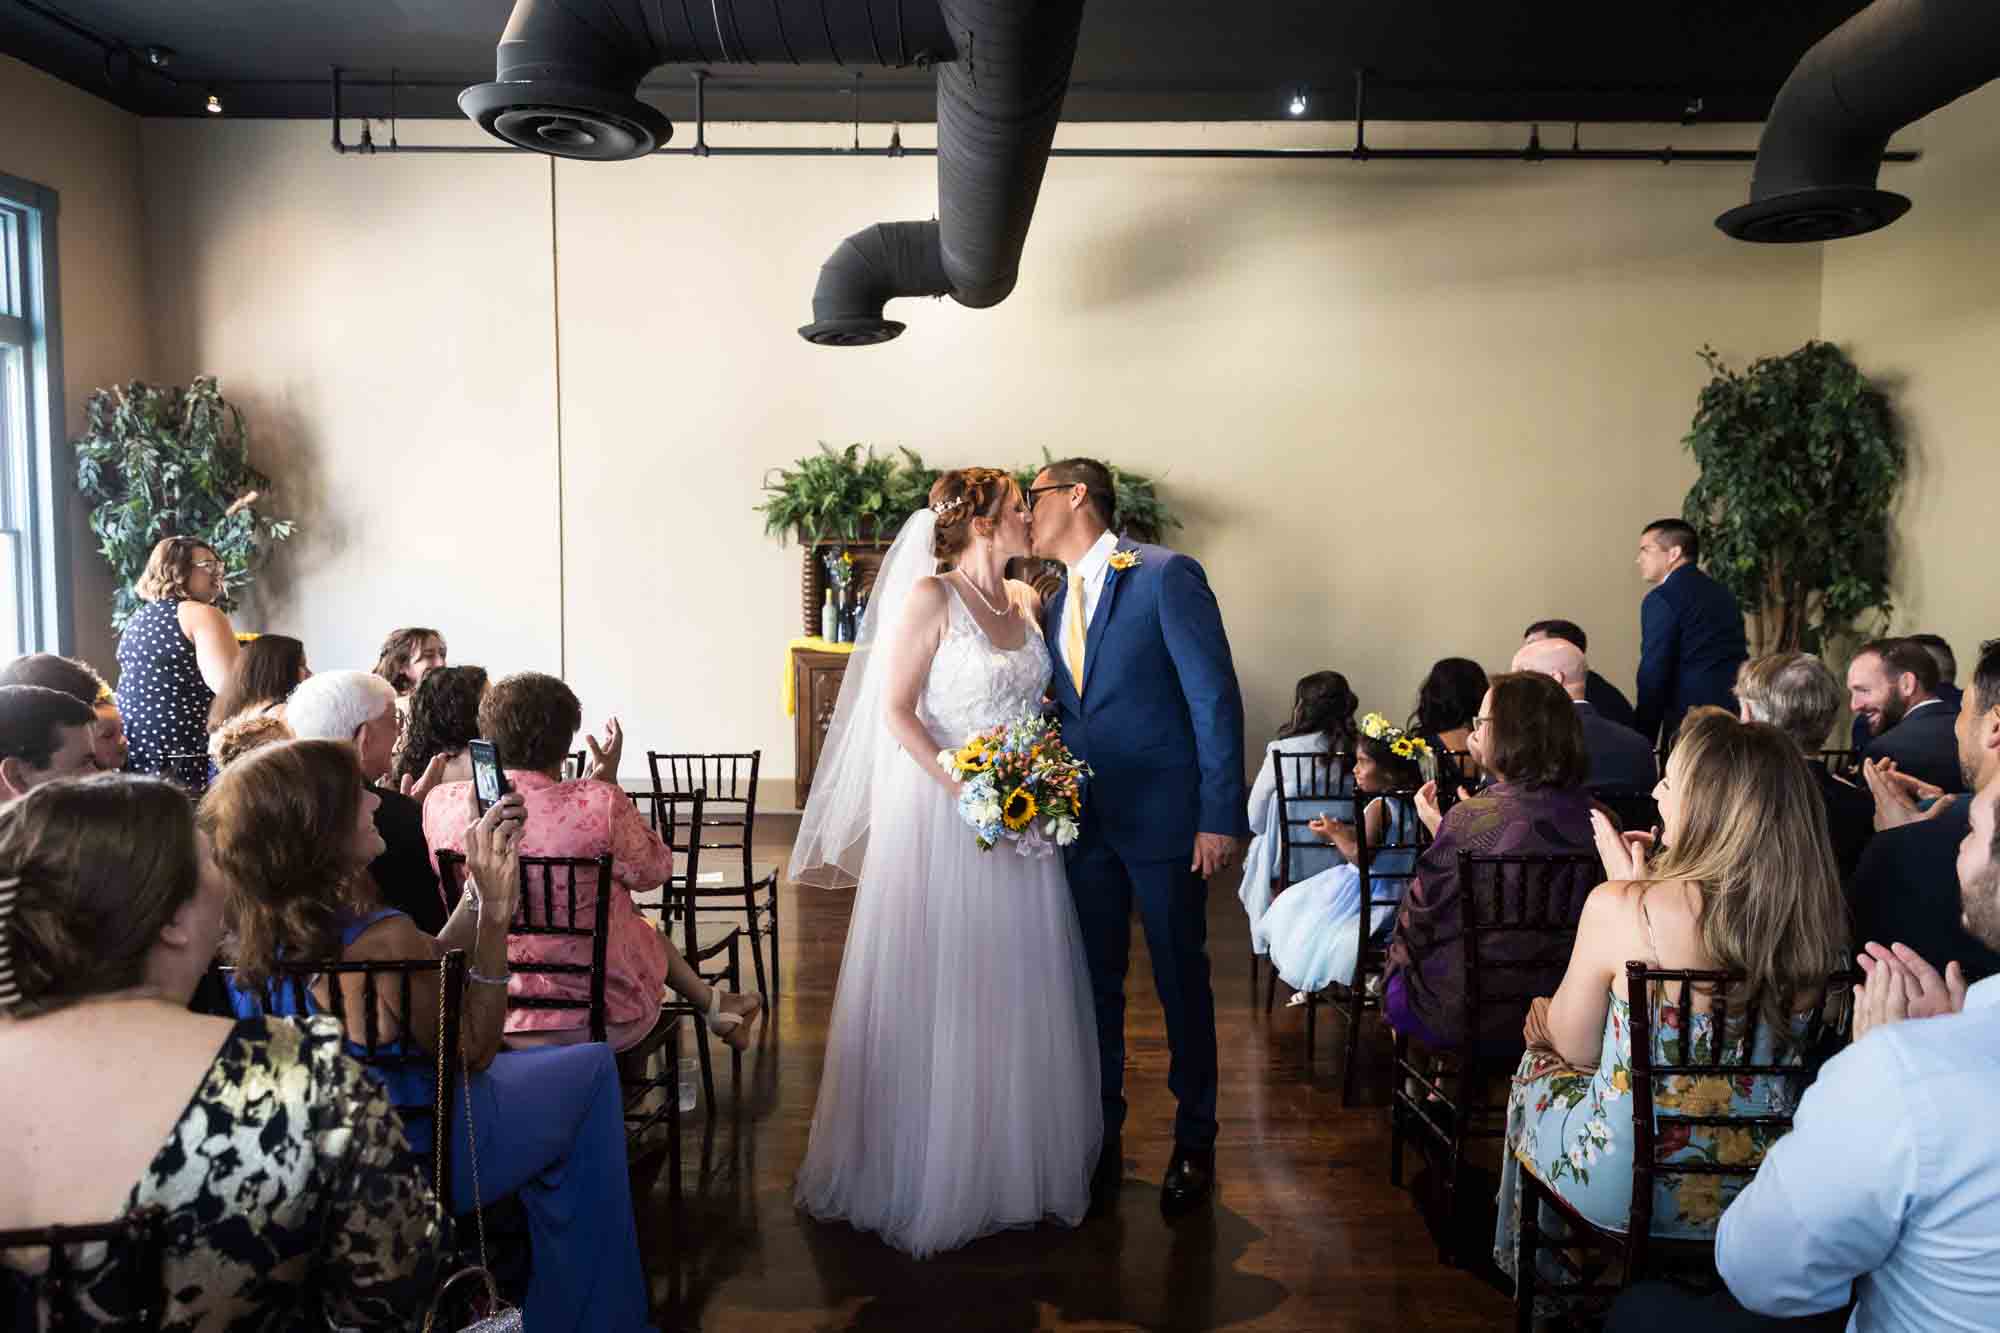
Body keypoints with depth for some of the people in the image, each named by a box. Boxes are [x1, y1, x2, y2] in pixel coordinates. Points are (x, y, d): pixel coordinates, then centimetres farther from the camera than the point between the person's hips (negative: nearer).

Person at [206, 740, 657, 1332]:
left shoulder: (258, 929, -9)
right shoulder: (383, 938, -34)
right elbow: (473, 1049, -17)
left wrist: (481, 884, -2)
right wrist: (495, 915, -21)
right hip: (414, 1161, -8)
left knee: (546, 1063, 28)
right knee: (592, 1068, 13)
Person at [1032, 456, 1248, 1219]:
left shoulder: (1165, 575, -10)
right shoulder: (1056, 604, 11)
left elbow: (1216, 697, -13)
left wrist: (1221, 815, -17)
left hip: (1164, 818, -6)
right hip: (1084, 826, 6)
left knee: (1181, 984, 8)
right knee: (1096, 984, 13)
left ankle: (1194, 1143, 26)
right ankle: (1101, 1139, 28)